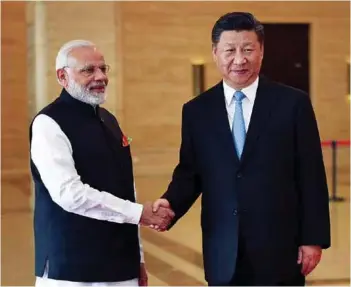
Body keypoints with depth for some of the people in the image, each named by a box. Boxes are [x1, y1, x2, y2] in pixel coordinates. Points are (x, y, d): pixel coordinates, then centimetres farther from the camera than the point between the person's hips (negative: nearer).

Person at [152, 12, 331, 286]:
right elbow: (189, 173, 7)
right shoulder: (196, 110, 6)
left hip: (280, 249, -2)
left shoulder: (293, 103, -1)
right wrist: (170, 203, -13)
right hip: (223, 254, 2)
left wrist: (313, 238, -5)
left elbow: (311, 178, -2)